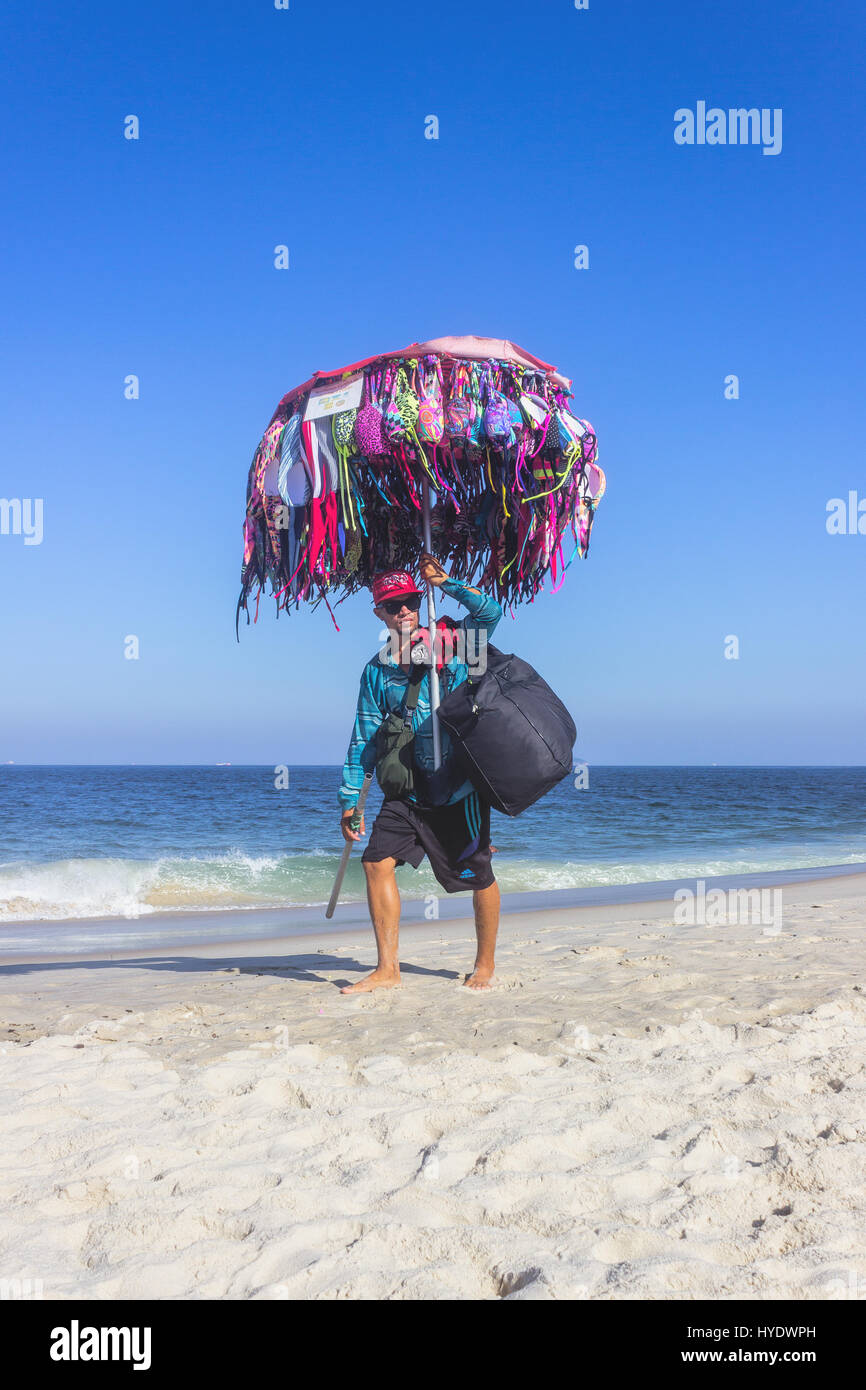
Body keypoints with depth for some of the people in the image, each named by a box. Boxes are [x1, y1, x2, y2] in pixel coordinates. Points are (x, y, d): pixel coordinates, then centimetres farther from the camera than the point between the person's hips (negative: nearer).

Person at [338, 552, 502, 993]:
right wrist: (350, 799, 7)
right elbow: (365, 739, 9)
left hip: (459, 786, -3)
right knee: (377, 862, -7)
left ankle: (485, 966, 23)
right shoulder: (377, 670, 7)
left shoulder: (451, 644, 0)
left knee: (479, 874, 3)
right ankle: (387, 970, 3)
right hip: (406, 787, 3)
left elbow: (490, 612, -17)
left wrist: (445, 582, -14)